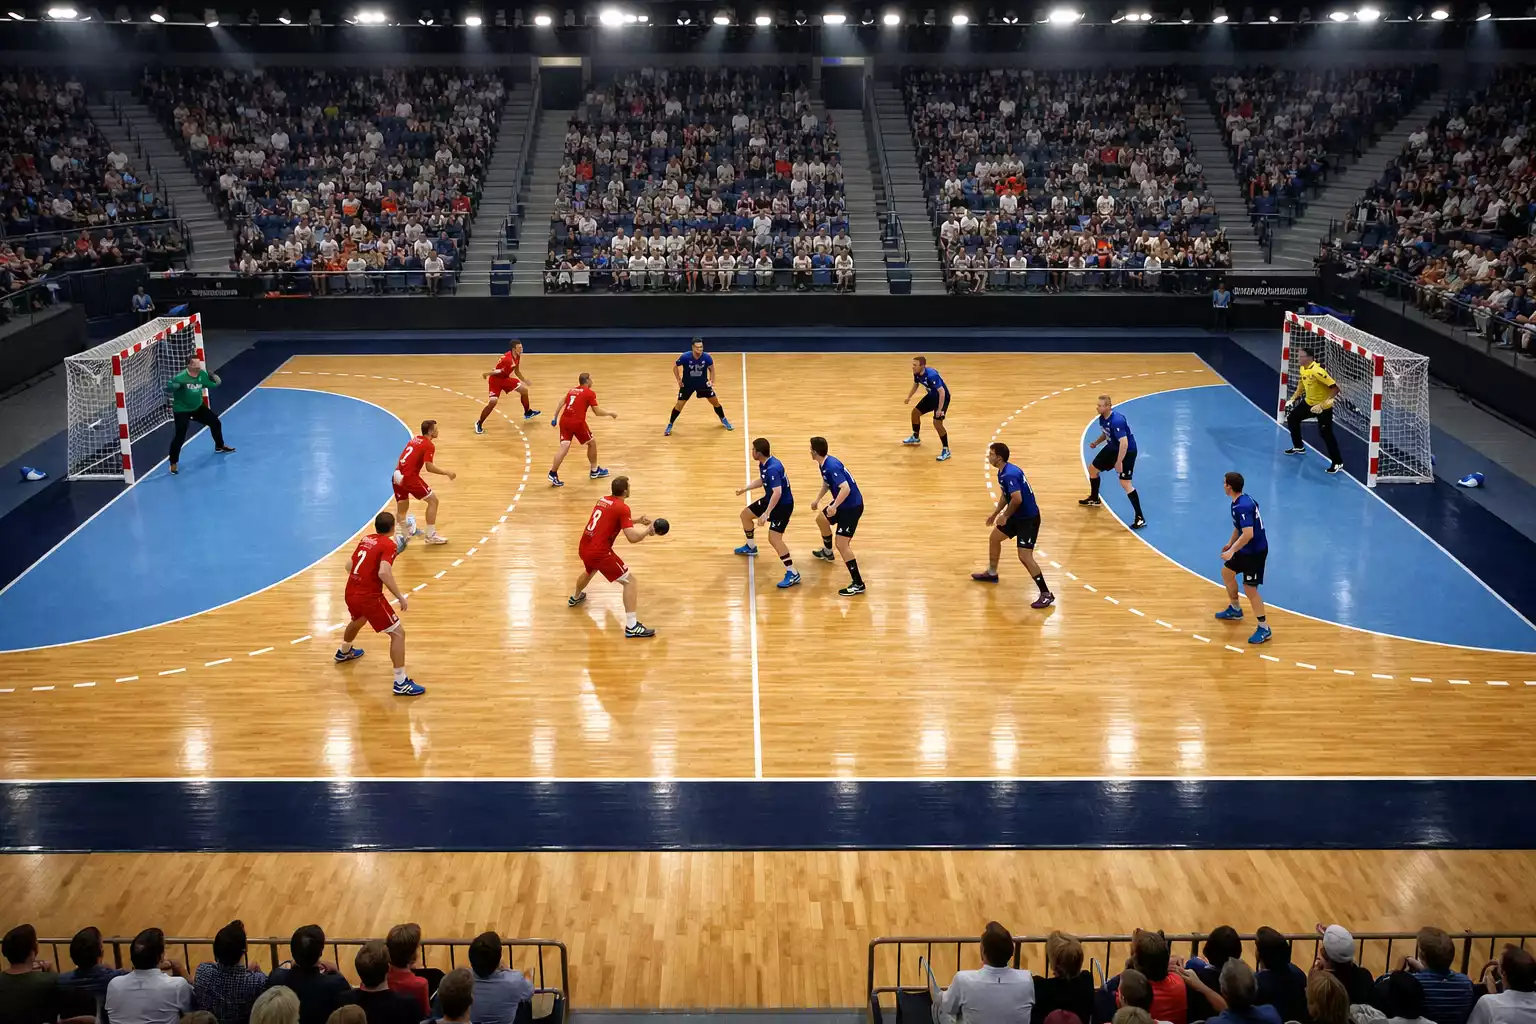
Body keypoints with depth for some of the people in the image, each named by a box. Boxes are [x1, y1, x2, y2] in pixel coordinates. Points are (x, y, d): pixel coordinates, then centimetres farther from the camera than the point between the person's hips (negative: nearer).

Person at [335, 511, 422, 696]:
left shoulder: (365, 539, 12)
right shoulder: (389, 545, -11)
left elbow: (349, 566, 20)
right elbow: (384, 573, -26)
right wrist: (400, 596, -18)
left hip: (350, 592, 8)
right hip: (369, 597, -8)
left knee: (358, 620, 40)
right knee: (398, 632, -4)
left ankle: (343, 652, 66)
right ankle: (401, 683, -9)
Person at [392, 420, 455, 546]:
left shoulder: (414, 439, 17)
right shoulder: (429, 446, -7)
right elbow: (429, 467, -17)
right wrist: (446, 472, -7)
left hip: (396, 476, 8)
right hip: (409, 477, -8)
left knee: (401, 509, 19)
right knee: (433, 500, 5)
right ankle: (431, 535, 7)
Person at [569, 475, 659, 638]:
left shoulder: (602, 500, 13)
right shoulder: (622, 507, -12)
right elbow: (632, 538, -18)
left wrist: (639, 520, 22)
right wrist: (648, 530, 0)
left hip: (584, 548, 8)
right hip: (600, 552, -8)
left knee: (590, 571, 41)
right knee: (630, 581, -3)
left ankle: (575, 597, 67)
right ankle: (632, 626, -12)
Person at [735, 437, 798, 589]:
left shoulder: (773, 468, -32)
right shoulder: (763, 464, -1)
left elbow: (777, 493, -39)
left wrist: (766, 514, -41)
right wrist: (745, 489, 21)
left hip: (783, 504, -10)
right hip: (770, 499, 10)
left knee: (774, 538, -20)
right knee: (745, 514, 23)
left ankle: (793, 574, -13)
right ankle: (751, 547, 48)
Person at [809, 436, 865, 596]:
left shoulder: (832, 466, -28)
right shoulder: (823, 465, 3)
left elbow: (846, 488, -37)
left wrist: (834, 506, -42)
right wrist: (817, 499, 17)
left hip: (852, 506, -11)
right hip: (842, 503, 11)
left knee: (842, 544, -14)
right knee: (821, 519, 32)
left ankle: (858, 584, -10)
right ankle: (828, 553, 57)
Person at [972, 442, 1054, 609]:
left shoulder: (1010, 474, -26)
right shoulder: (1002, 472, 6)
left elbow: (1017, 499, -35)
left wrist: (1005, 516, -21)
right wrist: (995, 513, 24)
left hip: (1028, 518, -10)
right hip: (1017, 516, 10)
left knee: (1025, 556, -15)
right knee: (994, 537, 22)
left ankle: (1046, 595, -9)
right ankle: (992, 573, 43)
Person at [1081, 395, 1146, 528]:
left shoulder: (1117, 420, -32)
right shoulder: (1102, 418, -3)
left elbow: (1124, 443, -36)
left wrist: (1119, 462, -36)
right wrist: (1096, 442, 4)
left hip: (1127, 451, -10)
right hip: (1112, 448, 10)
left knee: (1125, 483, -16)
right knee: (1092, 469, 19)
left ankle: (1140, 518, -10)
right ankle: (1094, 499, 44)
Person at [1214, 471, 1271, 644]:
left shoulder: (1242, 507, -28)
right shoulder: (1240, 501, 4)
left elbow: (1248, 534, -34)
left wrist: (1232, 551, -28)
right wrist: (1230, 543, 21)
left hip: (1255, 551, -10)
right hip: (1246, 549, 11)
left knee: (1249, 588, -7)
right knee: (1227, 572, 23)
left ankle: (1264, 629, 3)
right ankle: (1235, 610, 41)